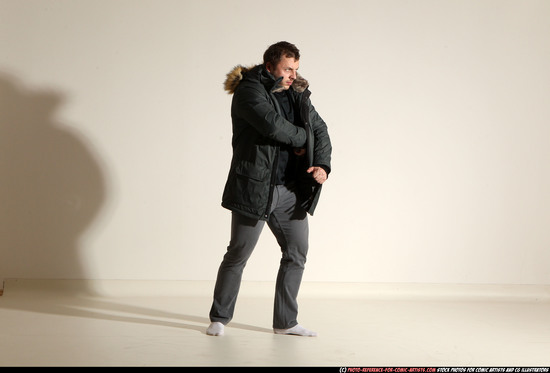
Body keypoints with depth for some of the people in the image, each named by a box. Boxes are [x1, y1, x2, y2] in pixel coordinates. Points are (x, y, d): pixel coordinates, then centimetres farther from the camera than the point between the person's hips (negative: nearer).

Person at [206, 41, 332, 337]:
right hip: (254, 188, -6)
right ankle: (219, 318, 19)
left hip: (290, 191, 7)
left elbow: (320, 130, 13)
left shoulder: (297, 96, 12)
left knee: (297, 253, 7)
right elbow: (272, 124, -25)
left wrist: (322, 164, -5)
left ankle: (285, 322, 20)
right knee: (238, 254, 3)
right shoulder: (249, 91, -9)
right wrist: (302, 138, -10)